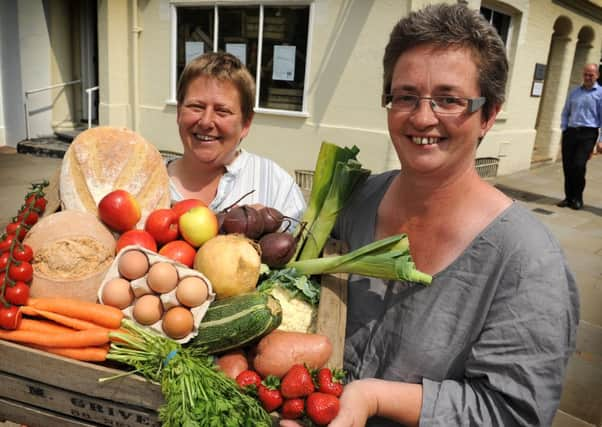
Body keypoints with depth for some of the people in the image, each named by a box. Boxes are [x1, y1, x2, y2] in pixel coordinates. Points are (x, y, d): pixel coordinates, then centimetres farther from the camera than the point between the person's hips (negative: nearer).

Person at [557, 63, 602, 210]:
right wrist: (564, 131, 7)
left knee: (578, 165, -13)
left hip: (587, 134, -4)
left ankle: (577, 198, 3)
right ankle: (568, 197, 15)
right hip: (571, 132, 4)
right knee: (567, 166, 3)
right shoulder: (574, 92, 14)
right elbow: (565, 113, 18)